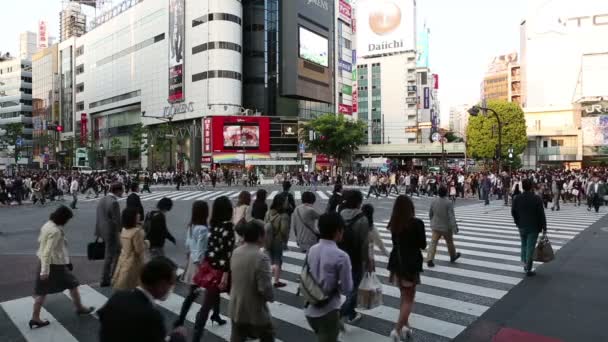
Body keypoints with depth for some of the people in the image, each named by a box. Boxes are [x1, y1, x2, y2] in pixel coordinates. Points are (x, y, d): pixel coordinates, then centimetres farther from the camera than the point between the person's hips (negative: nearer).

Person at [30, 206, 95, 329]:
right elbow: (48, 252, -26)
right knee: (73, 284, 10)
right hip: (55, 264, -9)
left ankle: (35, 318, 20)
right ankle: (79, 308, 26)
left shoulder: (47, 225, 3)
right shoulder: (55, 231, -26)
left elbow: (40, 240, 18)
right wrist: (45, 271, -24)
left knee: (42, 290, 14)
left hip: (44, 261, 9)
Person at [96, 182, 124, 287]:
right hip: (111, 232, -9)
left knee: (117, 251, 23)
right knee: (109, 256, 6)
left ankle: (113, 275, 33)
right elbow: (117, 221, -20)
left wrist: (98, 232, 18)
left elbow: (99, 217, 12)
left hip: (103, 231, 9)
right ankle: (105, 280, 18)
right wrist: (121, 234, -9)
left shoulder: (102, 200, 7)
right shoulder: (114, 202, -21)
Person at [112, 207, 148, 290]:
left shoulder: (124, 230, 2)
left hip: (123, 260, 9)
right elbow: (139, 250, -23)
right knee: (130, 287, 3)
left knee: (120, 284, 17)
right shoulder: (137, 231, -24)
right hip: (133, 262, -8)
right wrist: (146, 243, -5)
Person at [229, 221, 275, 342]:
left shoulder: (235, 252, -4)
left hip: (236, 308, 6)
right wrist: (271, 297, -6)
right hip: (255, 310, -6)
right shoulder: (261, 257, -26)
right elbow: (265, 288, -26)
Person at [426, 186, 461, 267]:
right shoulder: (449, 203, -18)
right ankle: (453, 256, 41)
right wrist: (454, 227, -17)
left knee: (433, 243, 0)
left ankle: (429, 260, -11)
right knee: (449, 242, 20)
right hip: (446, 227, -3)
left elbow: (430, 214, 8)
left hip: (435, 226, 3)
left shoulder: (434, 201, -4)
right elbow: (451, 216, -20)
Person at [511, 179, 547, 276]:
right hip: (533, 227, -3)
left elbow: (513, 212, 4)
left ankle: (524, 263, 23)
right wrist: (544, 227, -4)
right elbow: (541, 214, -12)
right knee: (530, 247, 2)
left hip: (522, 226, 3)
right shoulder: (537, 199, -14)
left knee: (524, 245, 21)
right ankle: (528, 269, 6)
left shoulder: (517, 199, -4)